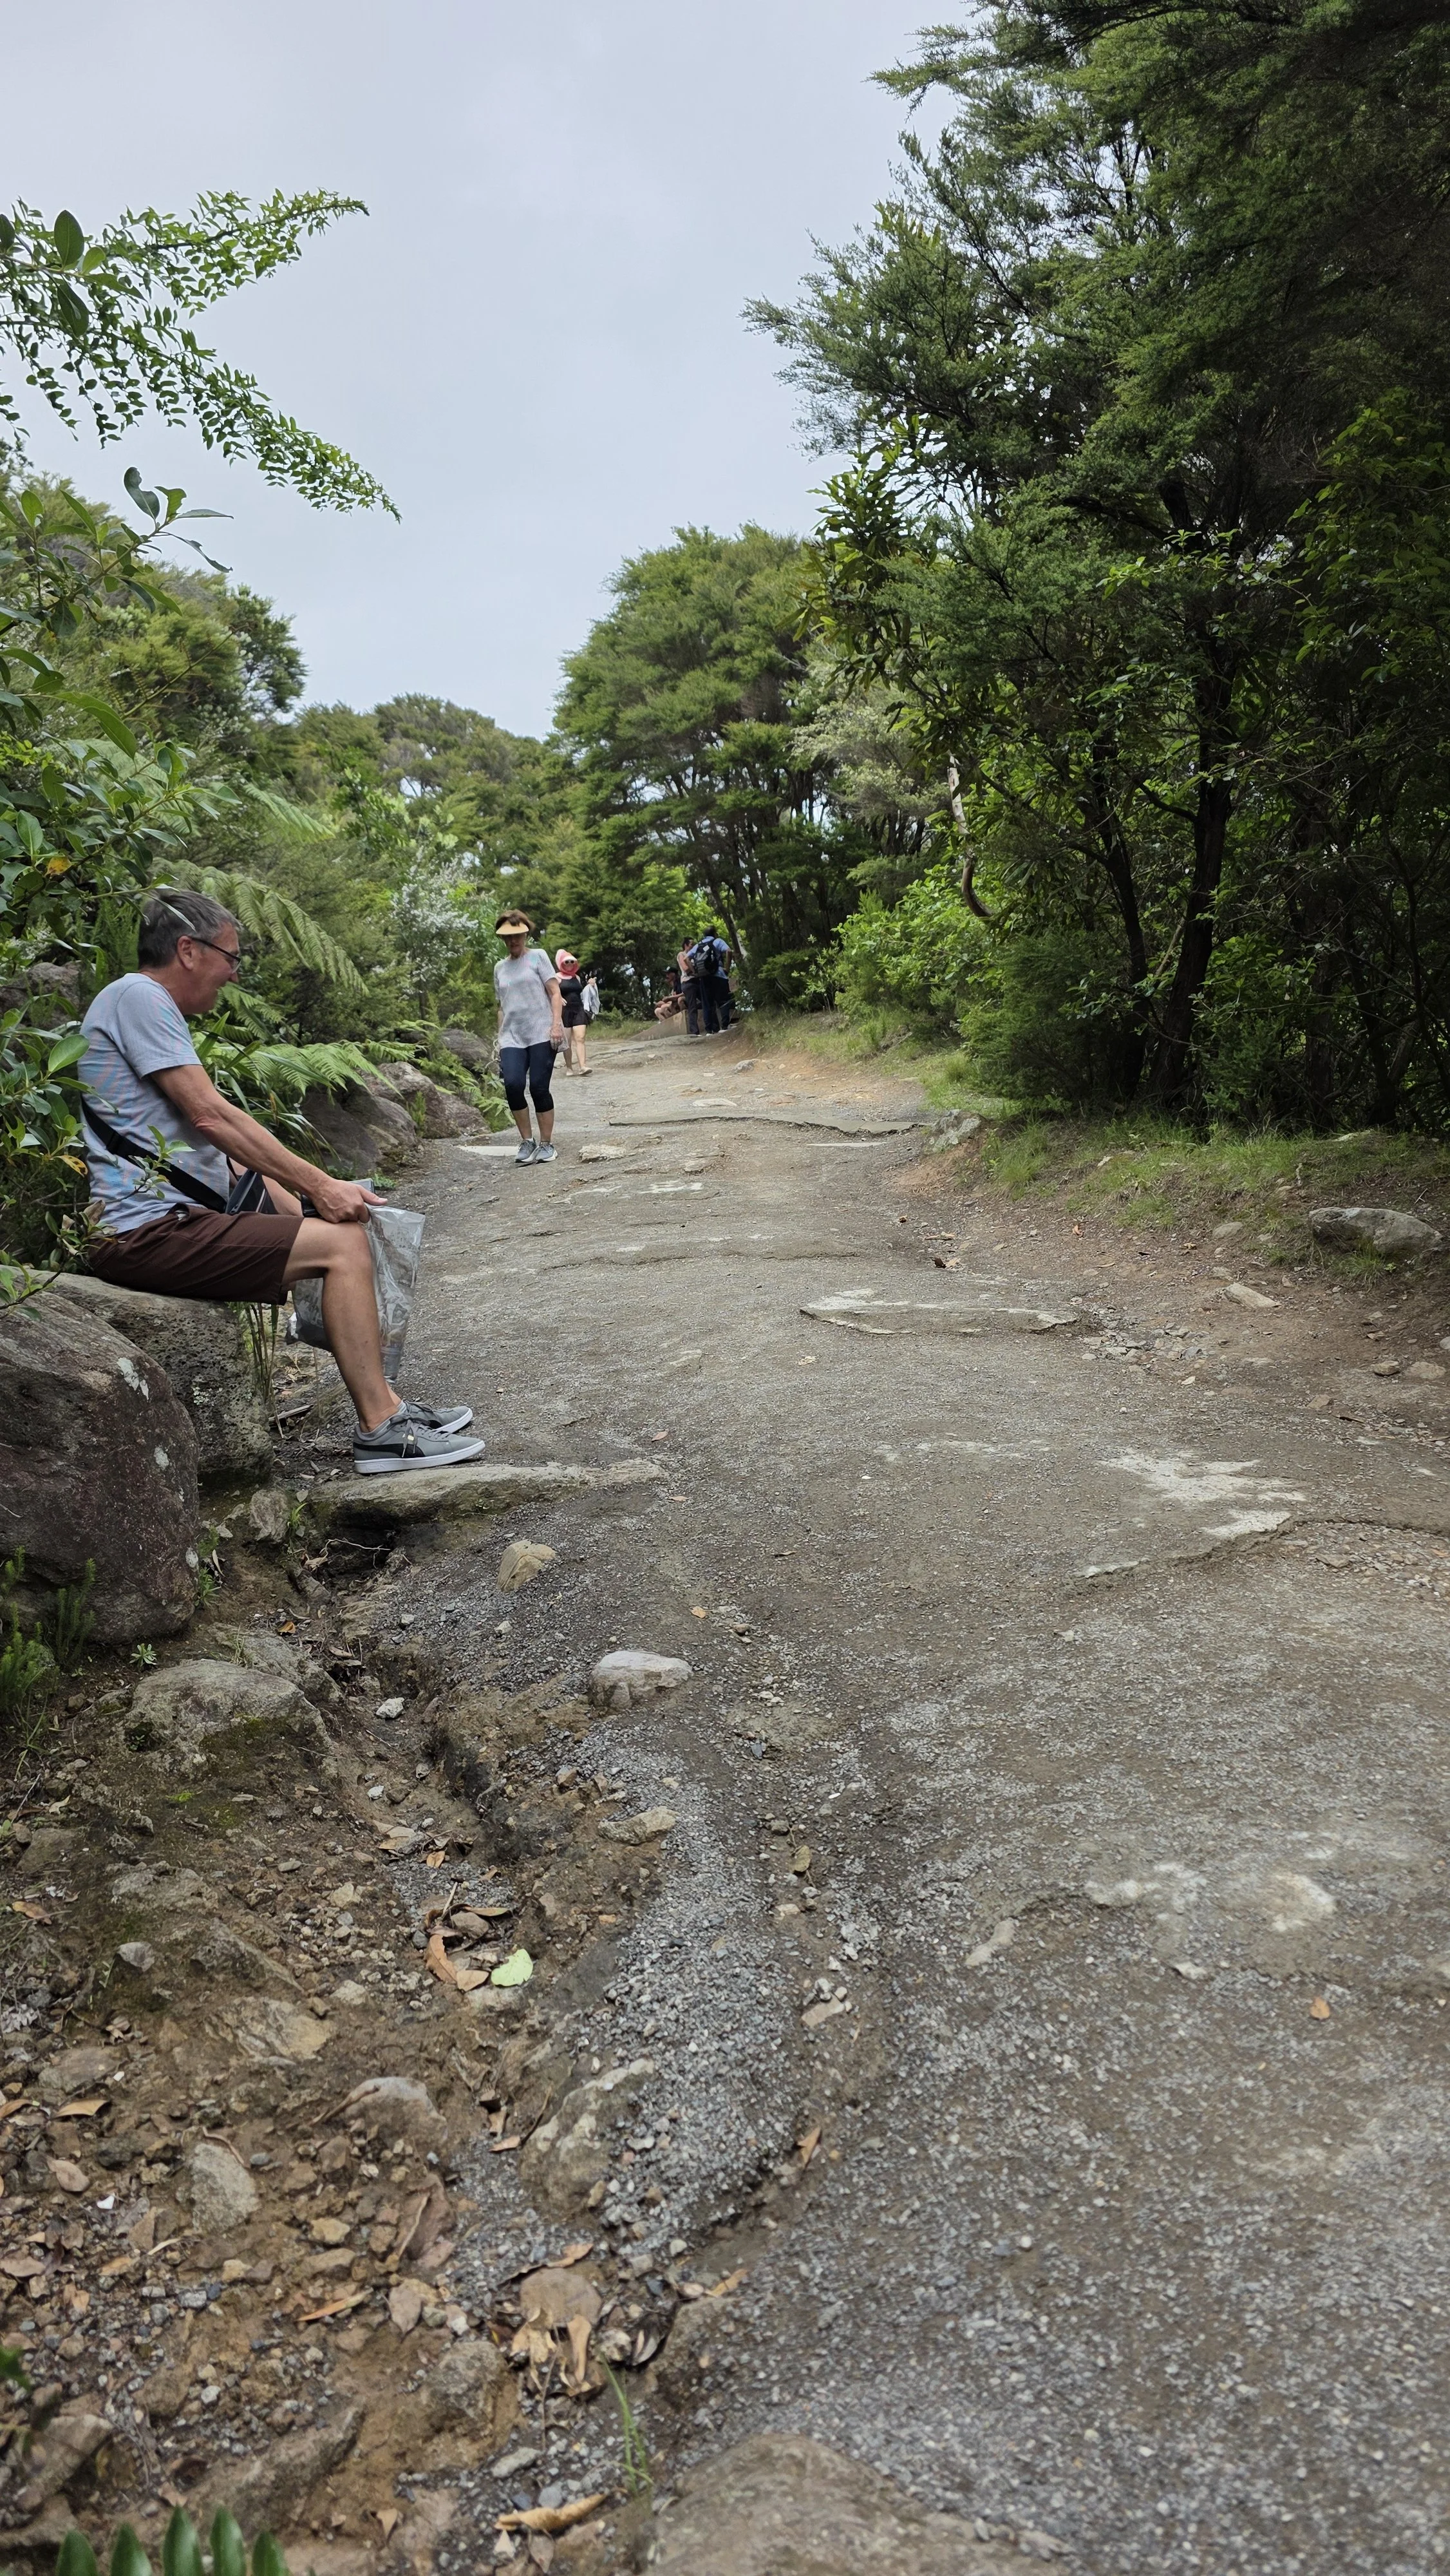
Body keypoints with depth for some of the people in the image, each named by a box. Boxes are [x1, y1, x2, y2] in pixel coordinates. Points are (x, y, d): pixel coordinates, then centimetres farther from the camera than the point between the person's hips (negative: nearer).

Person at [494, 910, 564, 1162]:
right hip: (512, 1038, 3)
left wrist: (557, 1023, -12)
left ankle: (546, 1145, 2)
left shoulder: (538, 956, 7)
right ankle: (526, 1142, -5)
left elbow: (554, 992, 1)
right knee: (512, 1084, -18)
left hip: (541, 1034, -3)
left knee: (539, 1087, -10)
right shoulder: (500, 967, 20)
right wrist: (500, 1040, 18)